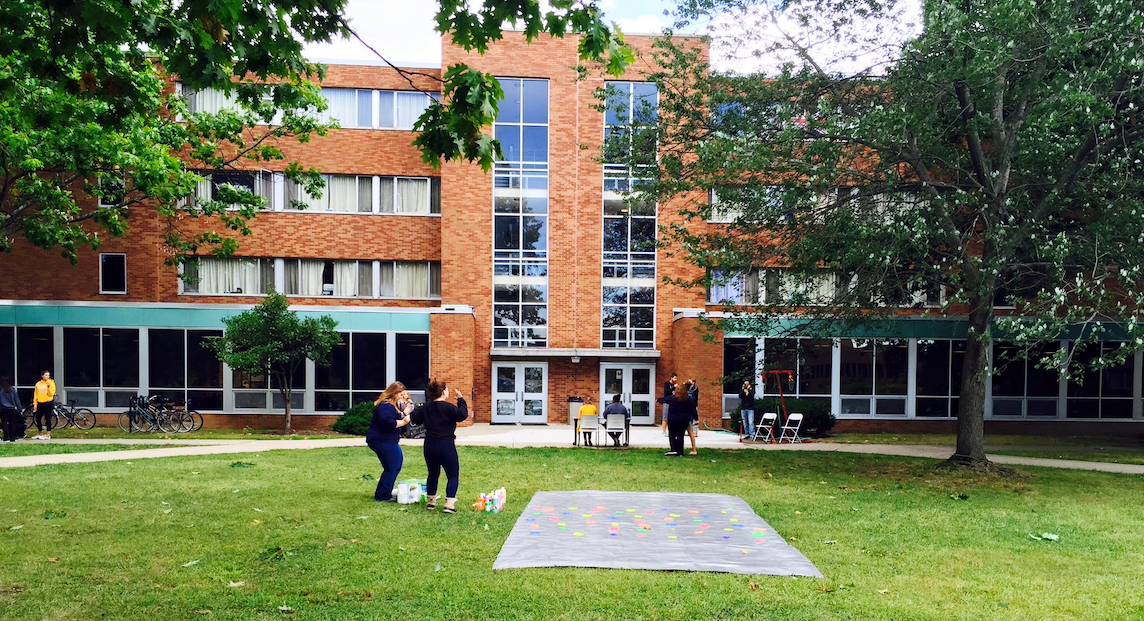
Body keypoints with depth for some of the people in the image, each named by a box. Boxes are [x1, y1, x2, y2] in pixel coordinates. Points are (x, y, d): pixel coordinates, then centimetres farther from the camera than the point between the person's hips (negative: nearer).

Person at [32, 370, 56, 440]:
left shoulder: (51, 383, 0)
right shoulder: (38, 384, 9)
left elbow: (51, 394, -10)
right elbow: (35, 395, 12)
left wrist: (49, 386, -21)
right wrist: (35, 404, 6)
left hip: (49, 403, -4)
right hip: (40, 403, 4)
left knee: (48, 419, -2)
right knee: (38, 418, 8)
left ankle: (48, 435, 5)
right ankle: (39, 434, 24)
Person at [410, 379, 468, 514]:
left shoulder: (426, 408, 5)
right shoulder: (448, 407, -14)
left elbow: (414, 418, 13)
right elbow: (463, 414, -19)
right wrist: (460, 399, -8)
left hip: (429, 446, 6)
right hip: (446, 446, -6)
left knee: (433, 474, 20)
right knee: (453, 476, 3)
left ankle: (431, 501, 27)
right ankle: (449, 503, -7)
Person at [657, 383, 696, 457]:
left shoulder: (672, 398, -8)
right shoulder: (689, 400, -4)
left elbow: (663, 399, 10)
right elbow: (693, 410, 1)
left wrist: (658, 399, 30)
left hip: (672, 420, -2)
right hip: (684, 421, 2)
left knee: (672, 435, 6)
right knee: (680, 436, 8)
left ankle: (674, 450, -8)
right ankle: (680, 452, 8)